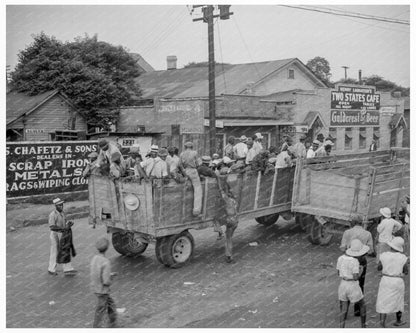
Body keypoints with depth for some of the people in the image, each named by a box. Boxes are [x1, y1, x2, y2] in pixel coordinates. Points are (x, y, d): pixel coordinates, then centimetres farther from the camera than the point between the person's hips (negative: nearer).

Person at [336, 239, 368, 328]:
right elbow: (356, 278, -21)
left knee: (343, 311, 10)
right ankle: (363, 327, 32)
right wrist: (361, 270, -1)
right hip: (353, 288, -5)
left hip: (343, 286, 5)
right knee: (362, 306, 21)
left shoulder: (341, 258, -1)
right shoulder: (355, 261, -19)